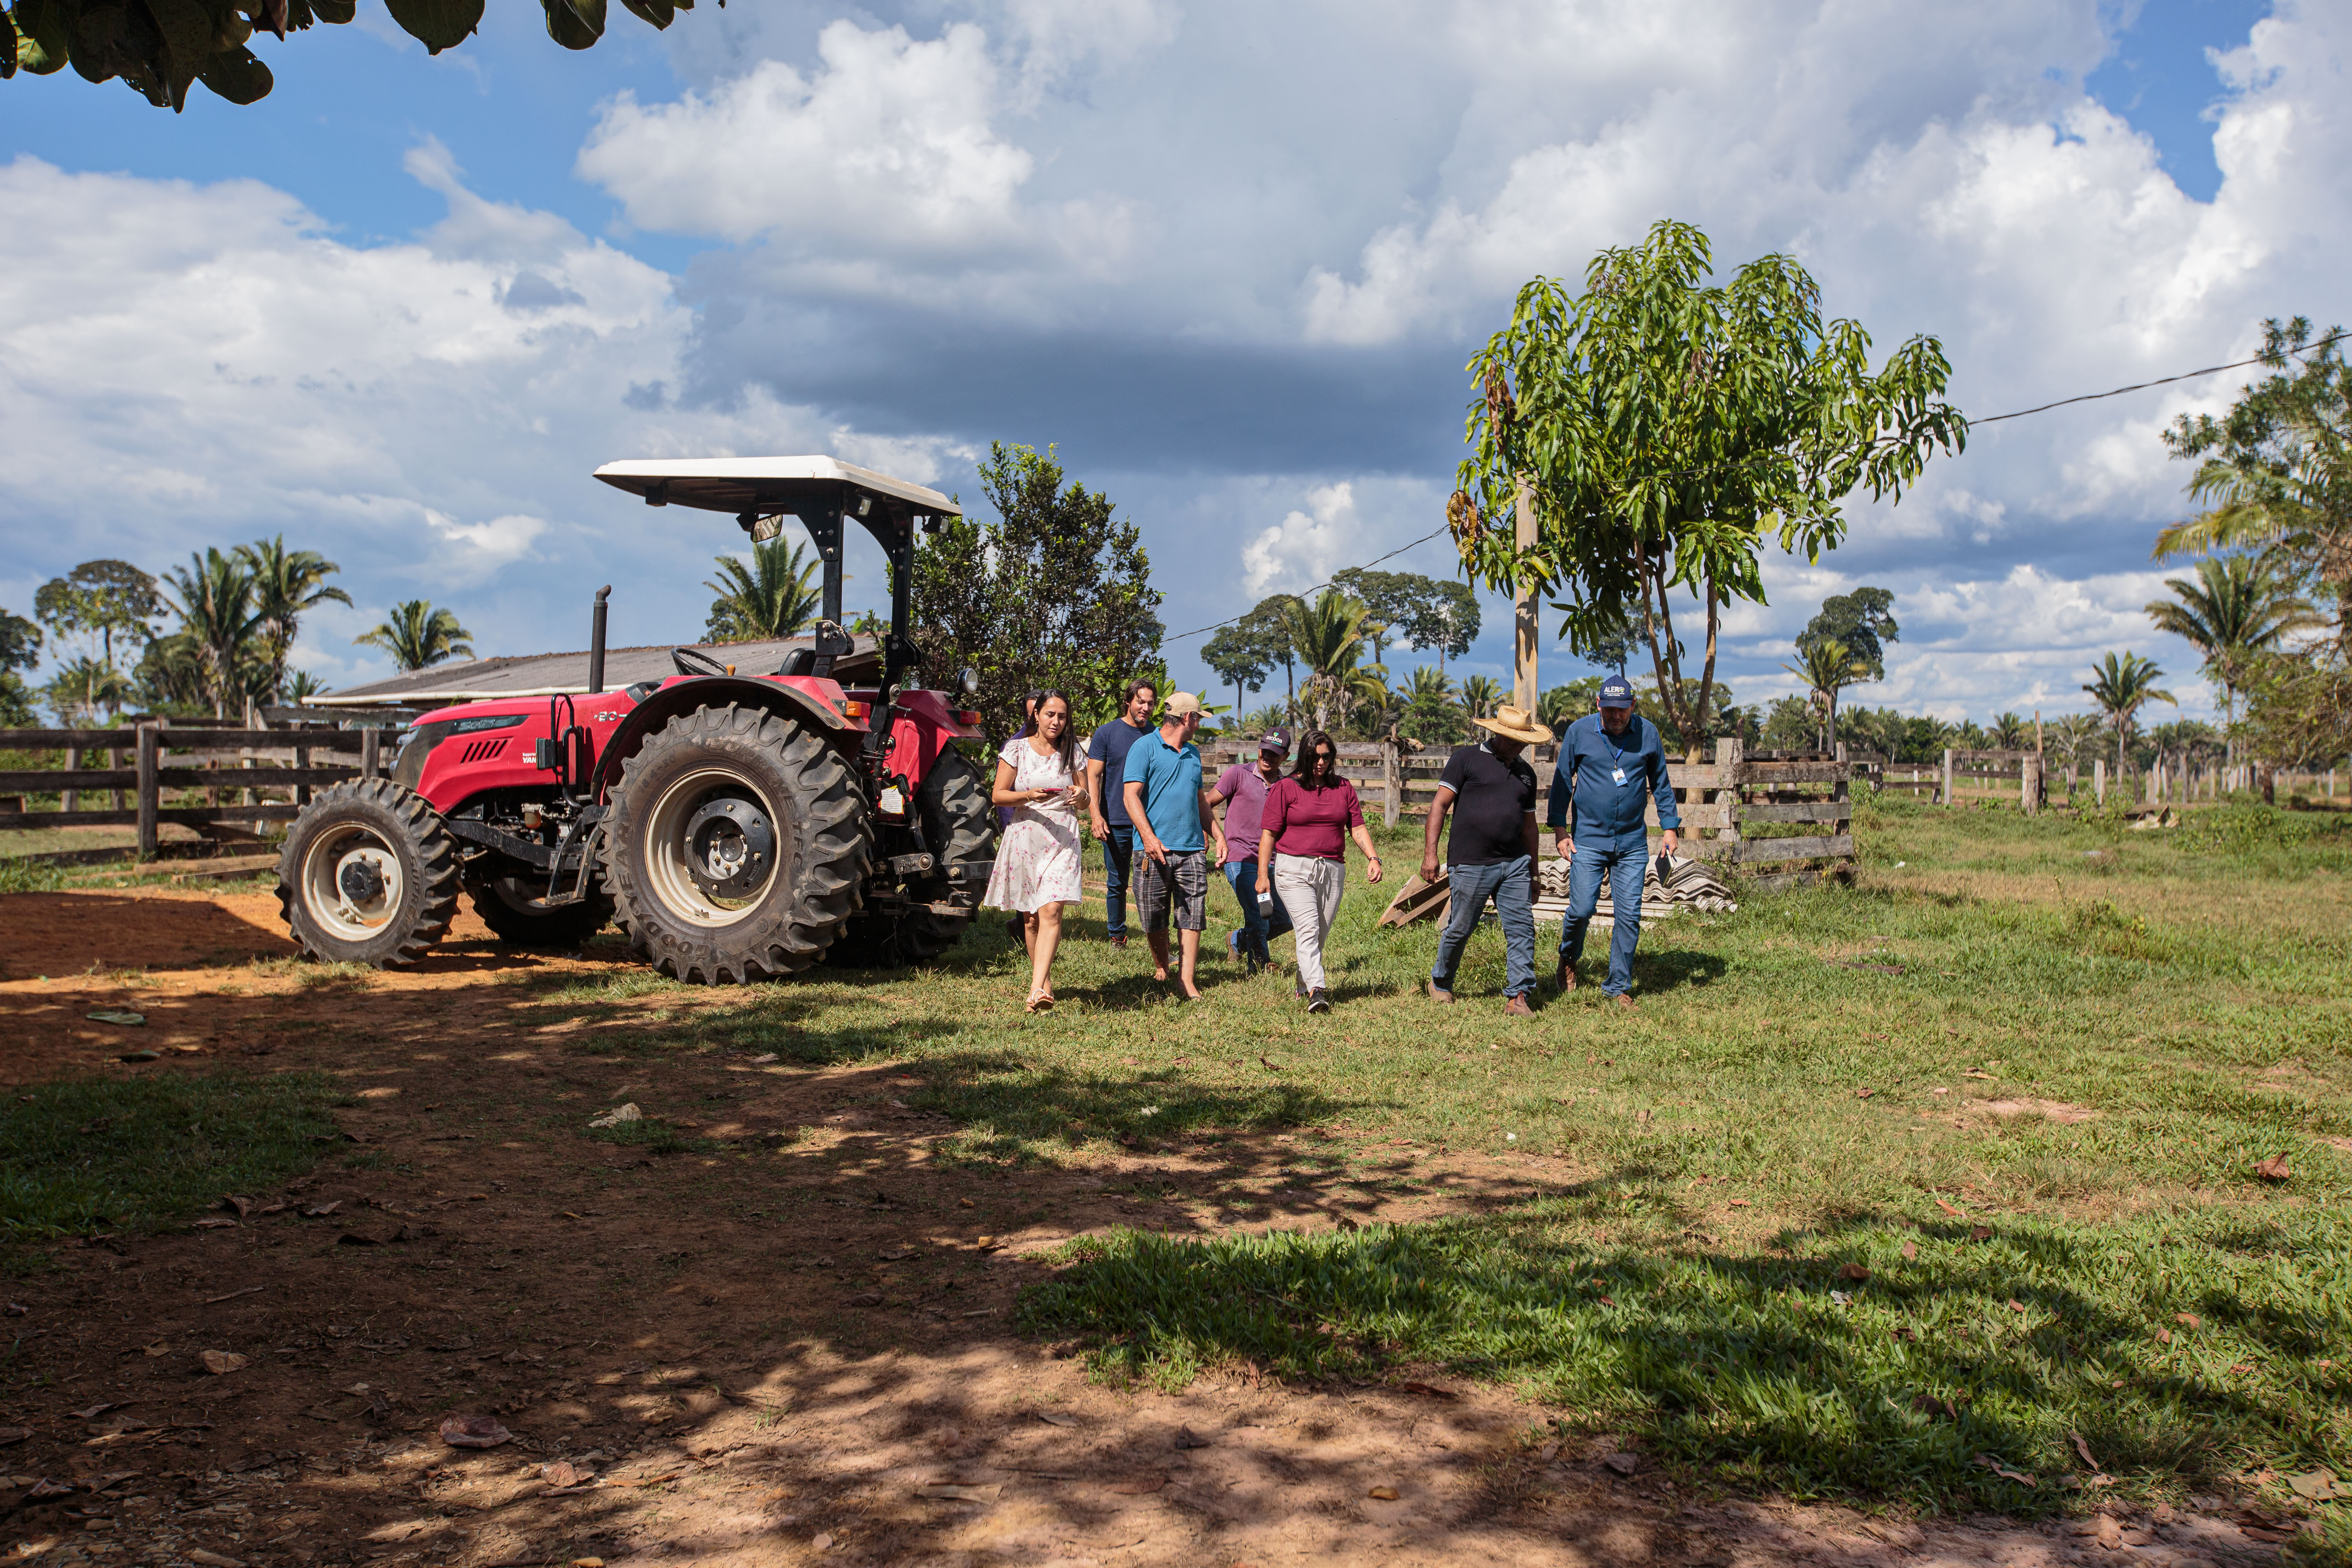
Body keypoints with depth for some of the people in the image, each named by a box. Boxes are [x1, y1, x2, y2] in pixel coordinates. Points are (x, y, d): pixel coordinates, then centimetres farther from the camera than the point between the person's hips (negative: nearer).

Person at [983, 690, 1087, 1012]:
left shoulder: (1072, 751, 9)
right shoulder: (1016, 749, 3)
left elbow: (1085, 798, 16)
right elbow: (998, 795, 1)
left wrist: (1081, 794, -9)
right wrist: (1029, 796, -17)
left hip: (1062, 840, 0)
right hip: (1025, 837, 0)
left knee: (1051, 911, -16)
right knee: (1031, 917, 6)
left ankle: (1038, 990, -24)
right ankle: (1044, 978, 23)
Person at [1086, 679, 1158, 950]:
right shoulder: (1107, 733, 2)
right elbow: (1093, 777, 0)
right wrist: (1096, 815, -11)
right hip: (1116, 823, -1)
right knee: (1116, 884, 7)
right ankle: (1117, 936, 20)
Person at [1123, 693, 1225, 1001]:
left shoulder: (1193, 753, 20)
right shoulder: (1146, 747, -2)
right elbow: (1132, 795, -10)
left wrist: (1218, 835, 20)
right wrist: (1148, 836, -22)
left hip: (1192, 849, 5)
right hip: (1156, 848, -5)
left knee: (1192, 916, -3)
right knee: (1154, 918, 4)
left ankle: (1187, 982, -2)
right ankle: (1161, 970, 24)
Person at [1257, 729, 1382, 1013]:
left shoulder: (1343, 788, 14)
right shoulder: (1285, 788, 2)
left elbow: (1358, 828, 12)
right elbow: (1269, 833, 1)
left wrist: (1373, 858, -5)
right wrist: (1263, 875, -5)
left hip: (1332, 871, 4)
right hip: (1294, 869, -4)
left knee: (1320, 936, 5)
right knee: (1308, 929, -18)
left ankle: (1302, 985, 22)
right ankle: (1316, 992, -28)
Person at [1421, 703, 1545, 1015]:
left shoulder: (1526, 773, 17)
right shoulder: (1467, 759, 0)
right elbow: (1440, 805, -4)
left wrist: (1532, 874, 24)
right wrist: (1430, 853, -12)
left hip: (1514, 864, 5)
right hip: (1471, 864, -5)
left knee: (1522, 929, -4)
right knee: (1460, 930, 5)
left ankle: (1518, 996, 0)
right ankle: (1440, 982, 27)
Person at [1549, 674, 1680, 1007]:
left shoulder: (1648, 733, 2)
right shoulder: (1579, 732, -3)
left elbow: (1660, 783, 12)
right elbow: (1562, 780, 5)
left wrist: (1670, 827, 7)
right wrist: (1559, 829, 0)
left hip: (1633, 842, 2)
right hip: (1589, 839, -2)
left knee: (1629, 916, 0)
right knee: (1582, 909, -6)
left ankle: (1618, 986, 13)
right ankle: (1569, 958, 26)